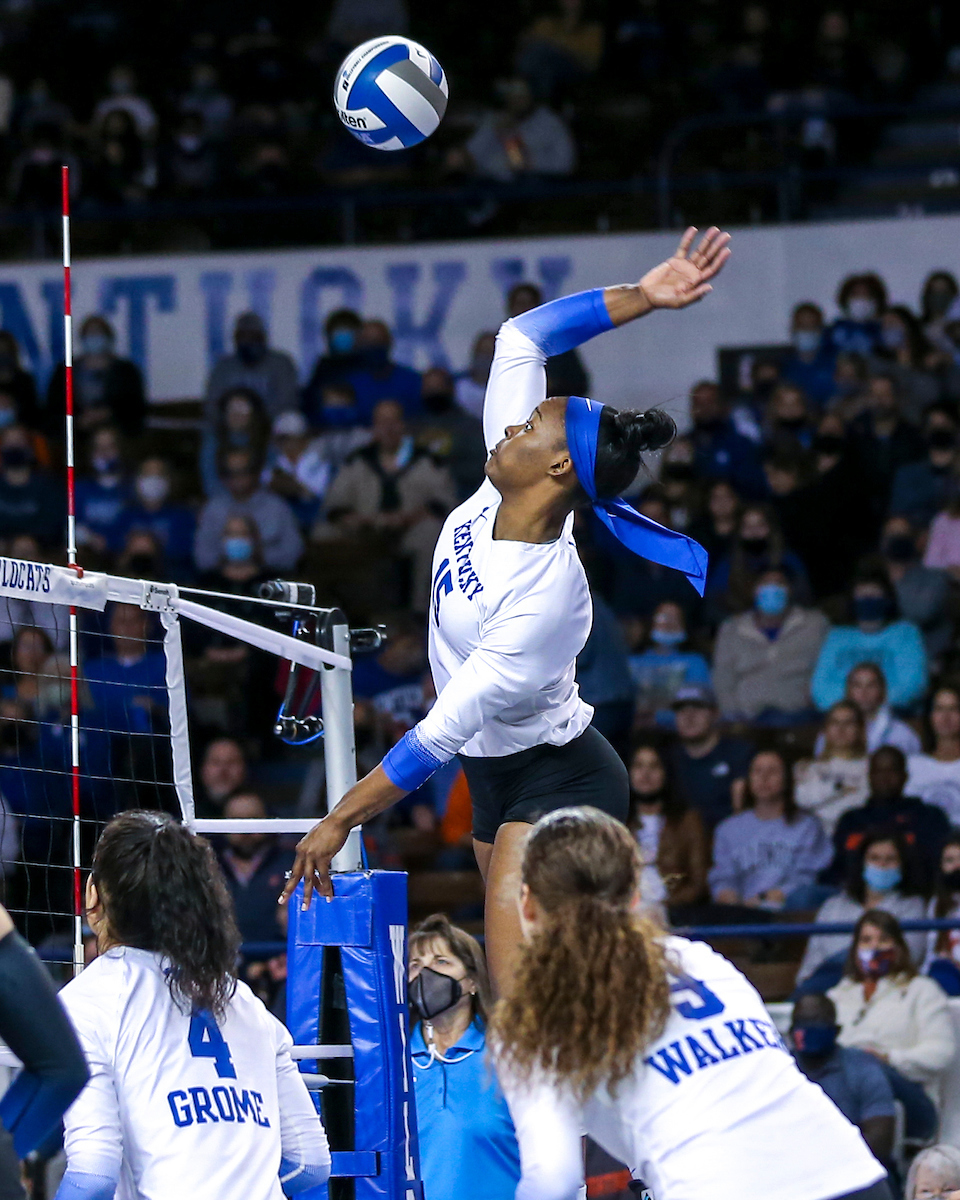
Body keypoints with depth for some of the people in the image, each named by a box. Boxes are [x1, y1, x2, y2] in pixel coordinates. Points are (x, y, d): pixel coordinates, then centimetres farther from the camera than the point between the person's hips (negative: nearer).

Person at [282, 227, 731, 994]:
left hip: (559, 784, -9)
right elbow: (522, 338, -2)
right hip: (495, 776, 9)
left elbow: (441, 734, -27)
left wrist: (341, 821, -21)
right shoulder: (500, 490, -8)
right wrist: (640, 297, -10)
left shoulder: (545, 599, -30)